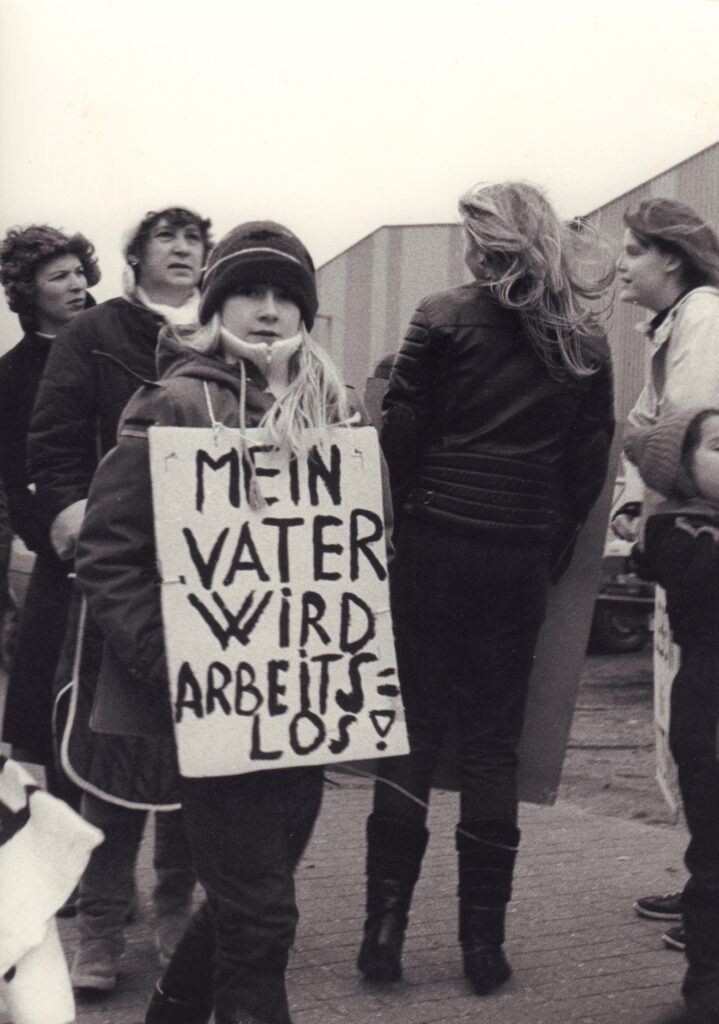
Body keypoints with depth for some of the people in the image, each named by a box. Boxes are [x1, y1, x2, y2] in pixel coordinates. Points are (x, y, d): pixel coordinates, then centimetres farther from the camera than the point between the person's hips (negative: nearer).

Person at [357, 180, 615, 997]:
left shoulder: (445, 319, -4)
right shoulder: (583, 341, 6)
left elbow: (400, 431, -5)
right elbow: (593, 457, 5)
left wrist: (405, 512, 8)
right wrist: (555, 544, 12)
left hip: (436, 541, -2)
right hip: (524, 555, 3)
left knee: (413, 728, 4)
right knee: (494, 740, 7)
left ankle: (385, 928, 4)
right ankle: (483, 942, 9)